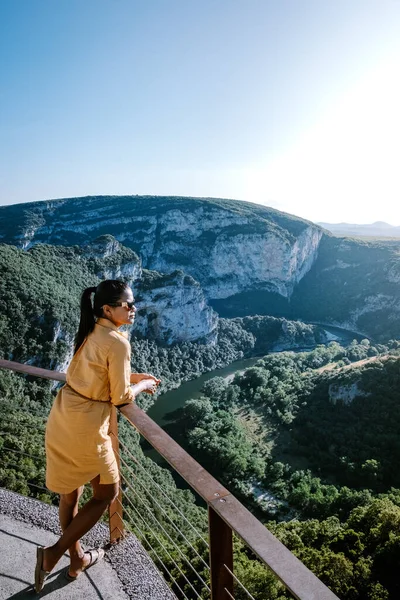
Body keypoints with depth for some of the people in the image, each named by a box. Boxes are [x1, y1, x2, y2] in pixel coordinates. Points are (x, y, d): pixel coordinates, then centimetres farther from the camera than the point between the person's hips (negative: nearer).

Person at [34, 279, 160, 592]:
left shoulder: (90, 332, 6)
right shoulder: (117, 343, -21)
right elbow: (120, 397, -15)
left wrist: (131, 375, 14)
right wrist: (143, 385, 3)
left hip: (62, 417, 9)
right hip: (85, 426, -8)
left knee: (70, 492, 22)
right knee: (107, 492, 15)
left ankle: (77, 559, 43)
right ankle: (55, 552, 16)